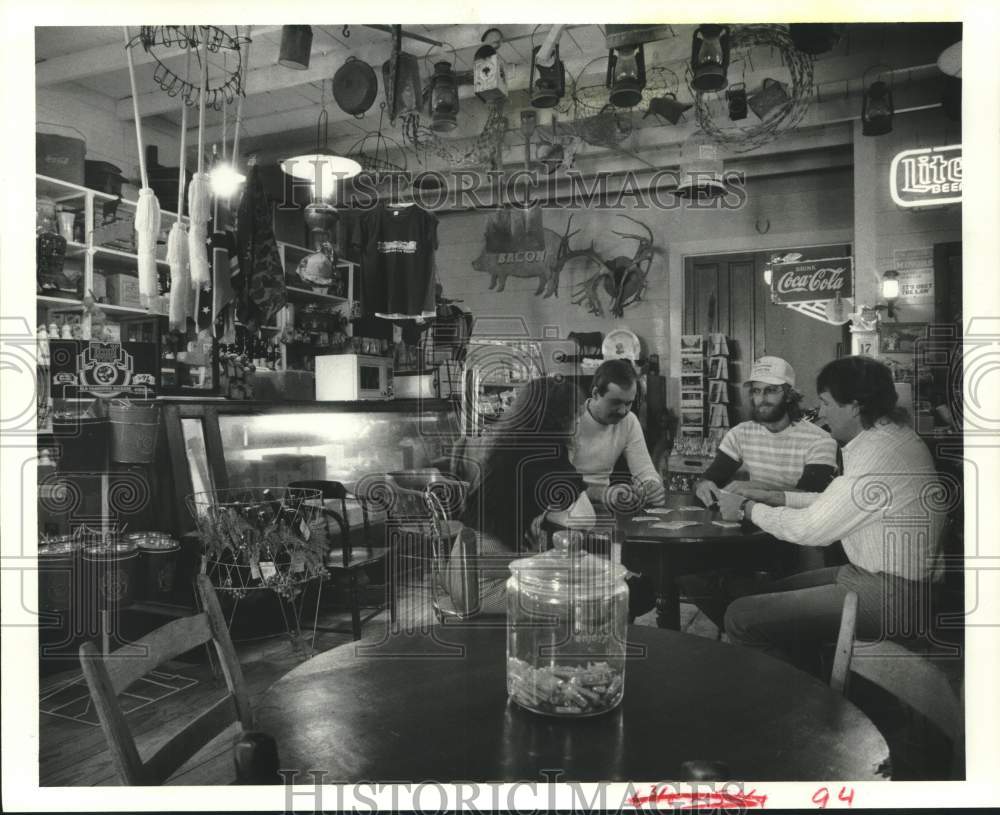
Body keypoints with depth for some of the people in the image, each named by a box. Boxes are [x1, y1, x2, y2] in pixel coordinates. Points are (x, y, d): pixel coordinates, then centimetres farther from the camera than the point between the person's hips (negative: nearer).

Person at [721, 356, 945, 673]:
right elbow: (833, 502, 16)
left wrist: (748, 507, -5)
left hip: (889, 596, -11)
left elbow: (808, 528, -19)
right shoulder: (891, 434, 8)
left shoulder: (877, 454, -24)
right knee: (777, 593, 25)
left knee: (741, 617, -13)